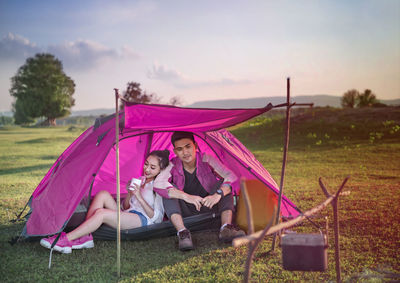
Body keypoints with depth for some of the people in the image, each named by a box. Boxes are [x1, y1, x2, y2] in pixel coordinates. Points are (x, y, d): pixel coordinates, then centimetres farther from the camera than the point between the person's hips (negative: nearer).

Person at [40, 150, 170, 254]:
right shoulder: (140, 180, 20)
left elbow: (154, 216, -11)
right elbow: (125, 207, 16)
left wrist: (139, 197, -20)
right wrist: (129, 193, -4)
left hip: (143, 220, -8)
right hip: (128, 216, 8)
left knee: (101, 213, -29)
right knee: (102, 194, -14)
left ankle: (66, 240, -27)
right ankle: (85, 237, -20)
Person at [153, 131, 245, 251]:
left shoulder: (206, 160, -13)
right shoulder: (173, 165, -13)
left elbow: (231, 177, -22)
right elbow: (157, 184, -32)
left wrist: (218, 194, -42)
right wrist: (186, 197, -42)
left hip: (209, 207, 1)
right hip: (186, 213, 0)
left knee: (223, 184, -22)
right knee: (169, 189, -25)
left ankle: (226, 228, -35)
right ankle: (182, 232, -39)